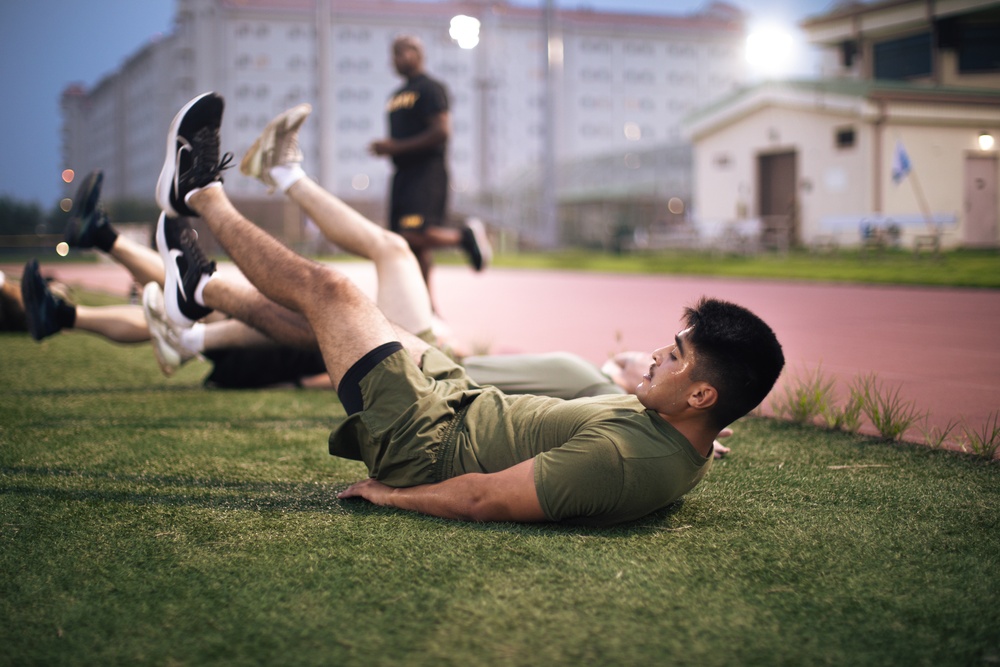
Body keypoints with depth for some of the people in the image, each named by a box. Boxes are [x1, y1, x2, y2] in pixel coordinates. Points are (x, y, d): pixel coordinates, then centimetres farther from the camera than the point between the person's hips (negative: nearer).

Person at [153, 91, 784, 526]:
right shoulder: (685, 446, -8)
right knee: (345, 310, 19)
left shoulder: (621, 456, -36)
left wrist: (388, 495, -20)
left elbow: (481, 500, -33)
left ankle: (204, 197, 25)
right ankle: (203, 290, 44)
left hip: (428, 448, -8)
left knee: (331, 290, 1)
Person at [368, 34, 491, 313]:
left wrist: (396, 147, -16)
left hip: (427, 172, -9)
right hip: (403, 174, 9)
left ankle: (465, 236, 3)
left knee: (415, 236, -22)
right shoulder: (397, 95, 22)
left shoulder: (430, 88, -6)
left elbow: (442, 131, -17)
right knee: (406, 242, 5)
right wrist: (384, 147, 7)